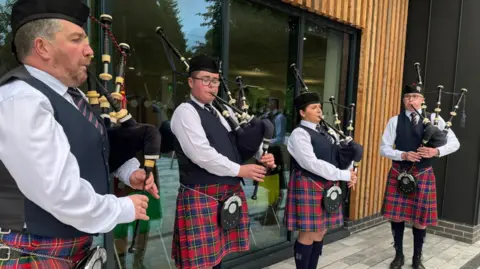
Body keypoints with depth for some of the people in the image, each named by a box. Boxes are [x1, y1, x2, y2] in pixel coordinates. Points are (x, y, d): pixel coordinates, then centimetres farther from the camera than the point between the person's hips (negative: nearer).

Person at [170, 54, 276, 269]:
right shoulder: (185, 112, -10)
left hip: (230, 193, 7)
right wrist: (239, 170, -14)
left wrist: (263, 156, -3)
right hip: (201, 197, -7)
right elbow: (202, 155, -21)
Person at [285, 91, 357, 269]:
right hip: (308, 187, -7)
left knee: (320, 233, 14)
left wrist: (350, 172, -4)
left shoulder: (327, 132, 13)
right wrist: (343, 175, -19)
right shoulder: (299, 134, -12)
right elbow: (312, 164, -21)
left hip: (328, 186, 8)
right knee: (308, 235, 1)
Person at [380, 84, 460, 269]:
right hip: (399, 174, 0)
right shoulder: (395, 121, -1)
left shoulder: (434, 119, 1)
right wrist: (403, 155, -18)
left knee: (421, 218, 9)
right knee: (396, 216, 7)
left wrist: (436, 151, -17)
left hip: (423, 175, 0)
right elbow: (384, 148, -2)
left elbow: (454, 143, 1)